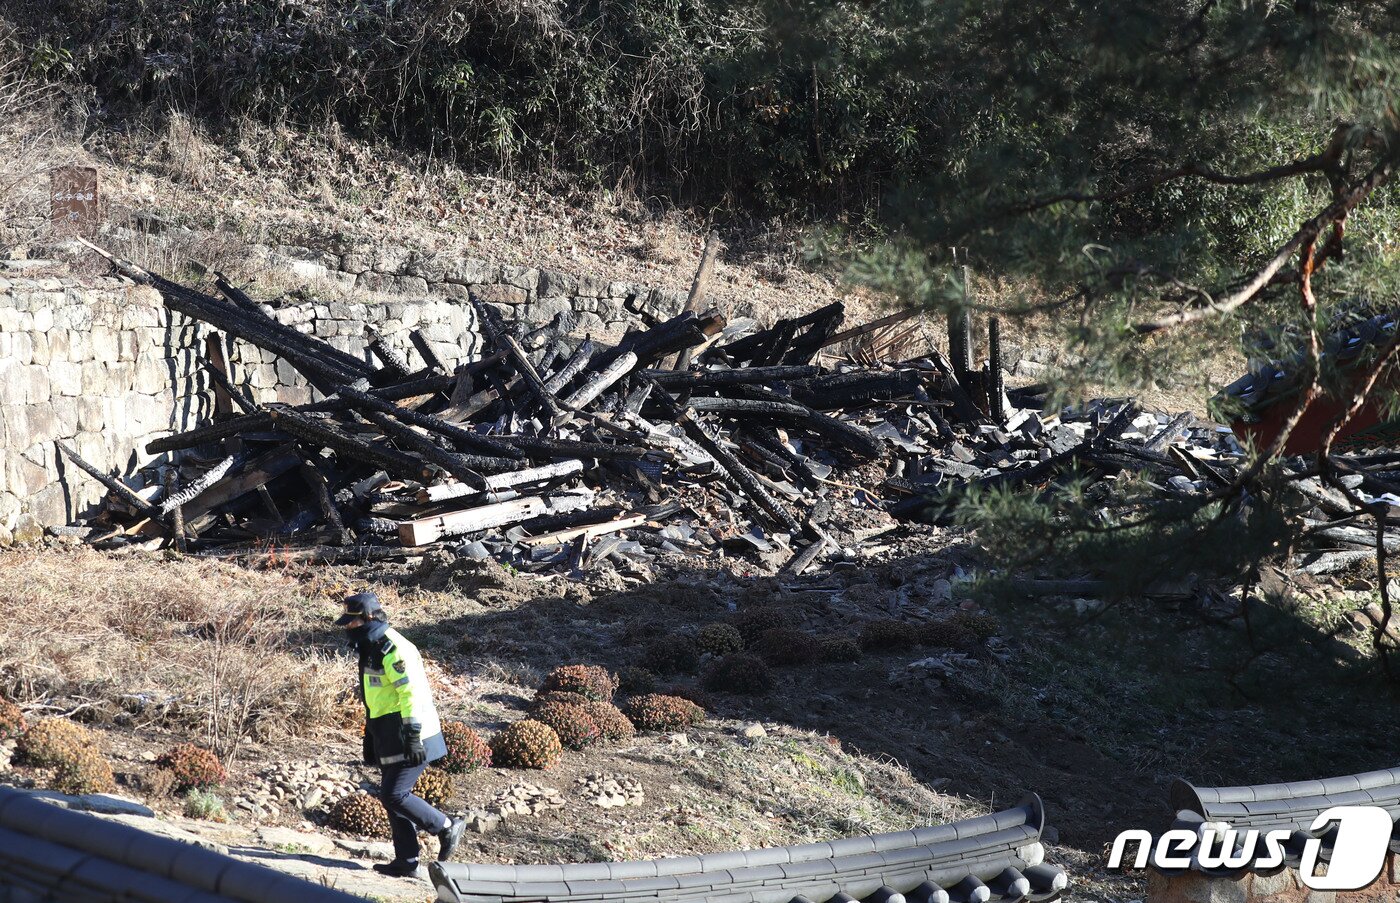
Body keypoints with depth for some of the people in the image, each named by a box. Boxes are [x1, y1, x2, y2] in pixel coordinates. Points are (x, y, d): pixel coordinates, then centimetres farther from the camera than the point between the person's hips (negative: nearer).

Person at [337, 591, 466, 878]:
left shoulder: (394, 650, -18)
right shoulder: (372, 649, 14)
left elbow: (411, 693, -23)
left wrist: (413, 737, -26)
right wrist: (370, 741, 23)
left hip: (409, 737, -10)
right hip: (389, 738, 10)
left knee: (394, 795, -12)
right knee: (392, 796, 10)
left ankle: (447, 828, 2)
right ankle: (406, 861, 16)